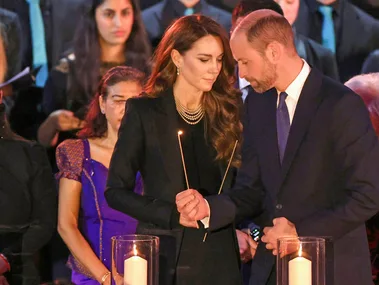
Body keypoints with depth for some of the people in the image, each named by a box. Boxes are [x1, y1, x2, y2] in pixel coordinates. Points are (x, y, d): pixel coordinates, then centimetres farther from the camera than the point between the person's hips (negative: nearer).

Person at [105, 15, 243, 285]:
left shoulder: (229, 111, 7)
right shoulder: (143, 111, -2)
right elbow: (116, 191, -4)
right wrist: (174, 215, -13)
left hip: (219, 253, 3)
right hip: (165, 255, -2)